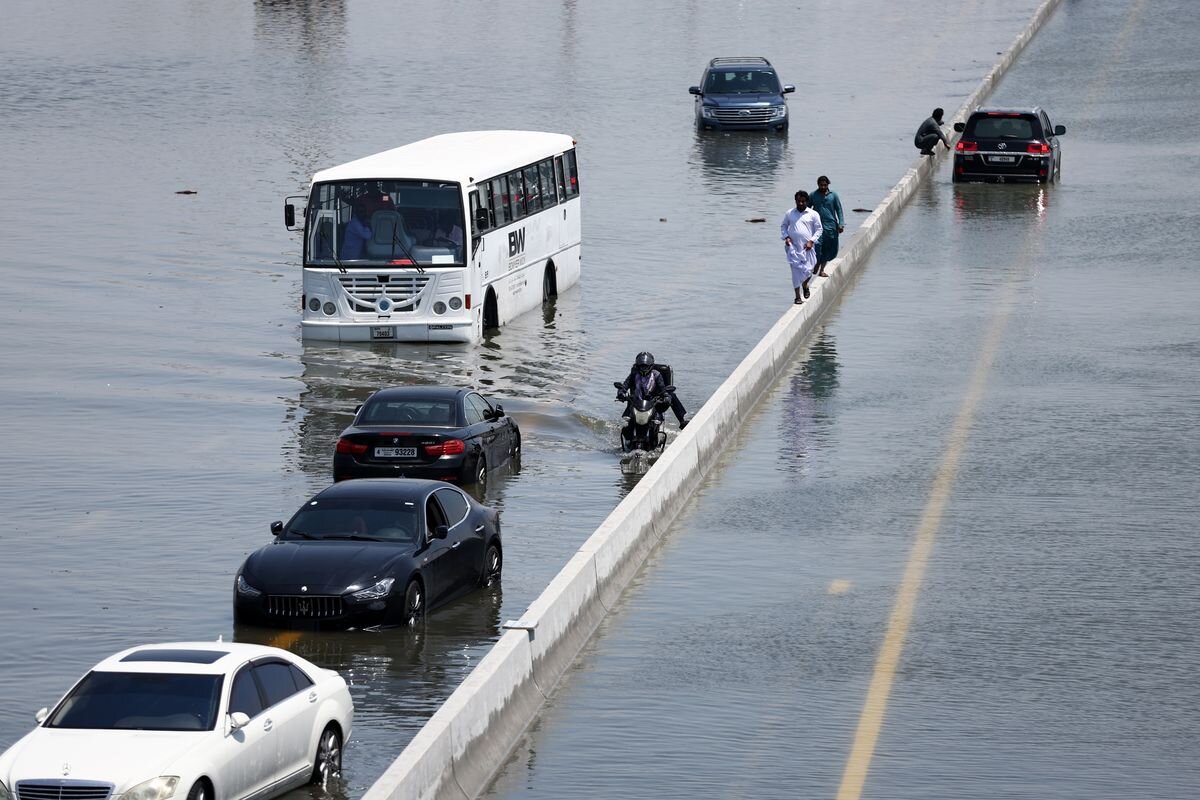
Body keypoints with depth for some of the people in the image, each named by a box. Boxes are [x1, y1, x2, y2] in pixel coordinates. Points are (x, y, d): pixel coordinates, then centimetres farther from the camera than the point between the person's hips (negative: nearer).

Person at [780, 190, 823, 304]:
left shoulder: (813, 214, 3)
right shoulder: (790, 213, 8)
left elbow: (818, 229, 5)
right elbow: (783, 226, 17)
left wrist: (811, 241, -8)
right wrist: (786, 237, 0)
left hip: (807, 247, 0)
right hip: (793, 247, 0)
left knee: (807, 270, 2)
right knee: (796, 270, -5)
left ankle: (805, 285, 37)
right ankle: (798, 296, 1)